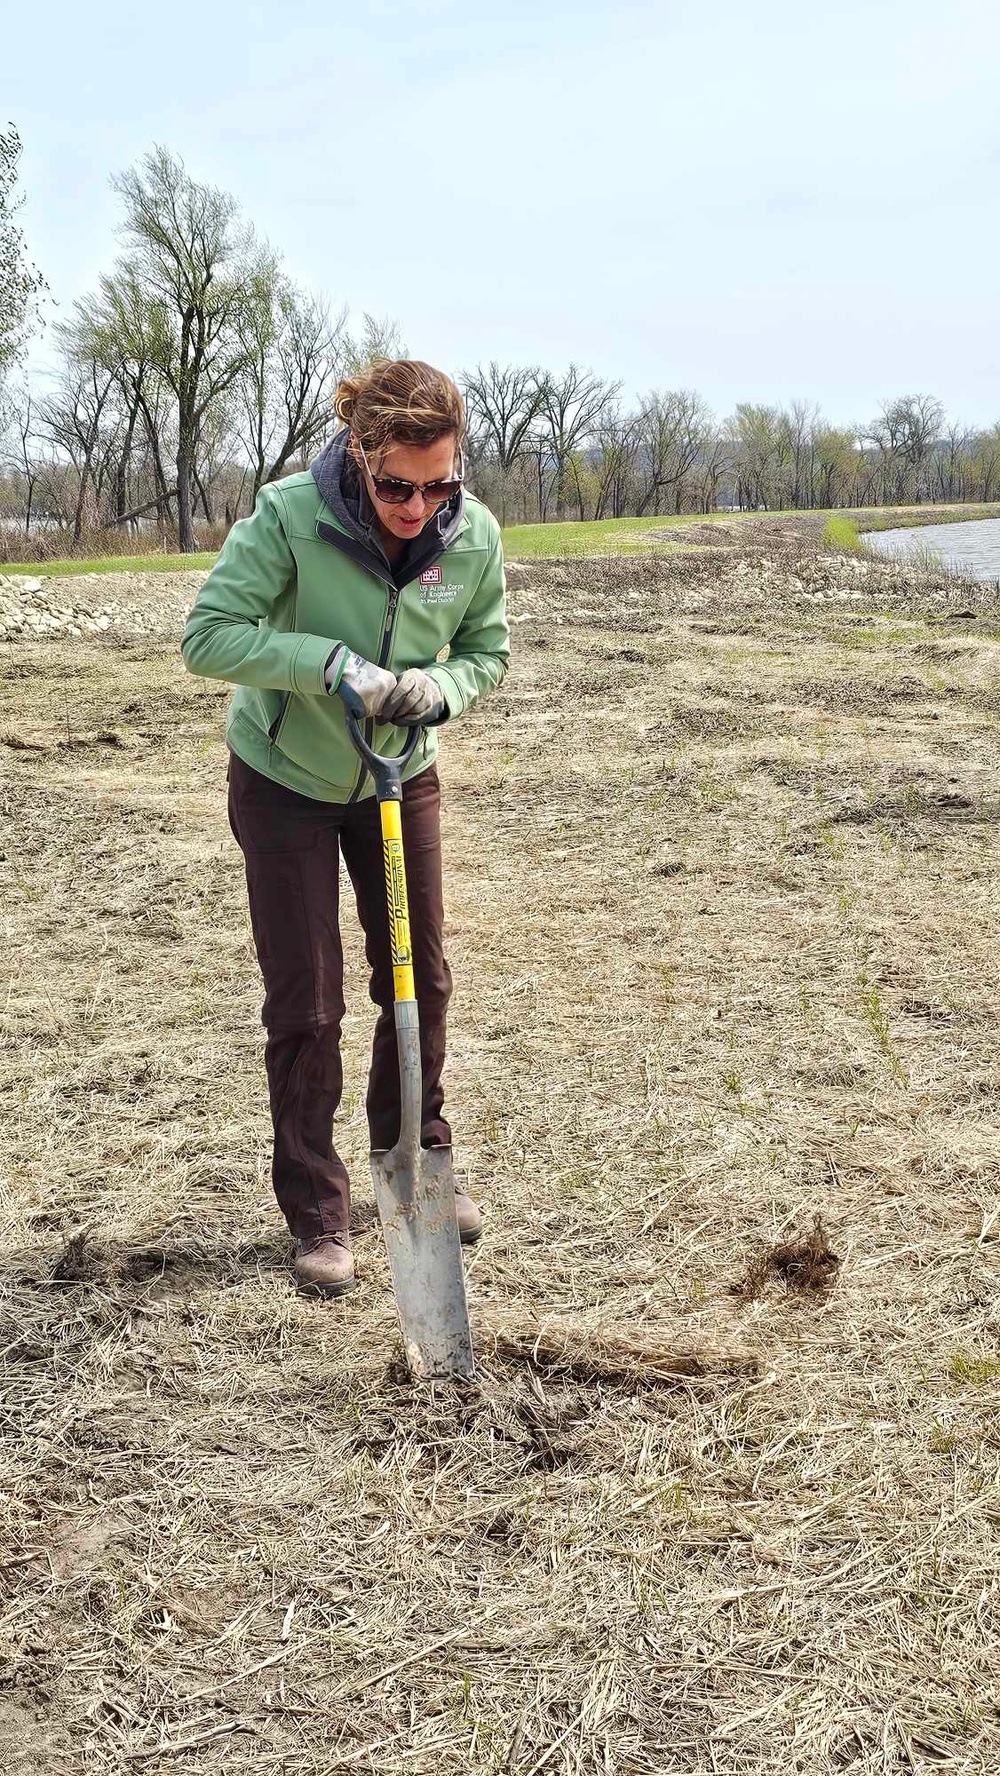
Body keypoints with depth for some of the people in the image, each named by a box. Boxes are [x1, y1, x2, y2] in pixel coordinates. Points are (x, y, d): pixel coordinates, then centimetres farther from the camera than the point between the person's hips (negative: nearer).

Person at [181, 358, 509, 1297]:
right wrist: (330, 659, -35)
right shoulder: (289, 515, -27)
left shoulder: (474, 533, -16)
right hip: (285, 780, -3)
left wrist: (436, 687, -23)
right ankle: (316, 1212, 14)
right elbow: (208, 634, -25)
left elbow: (487, 650, -2)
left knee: (421, 979, 11)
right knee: (305, 1003, 0)